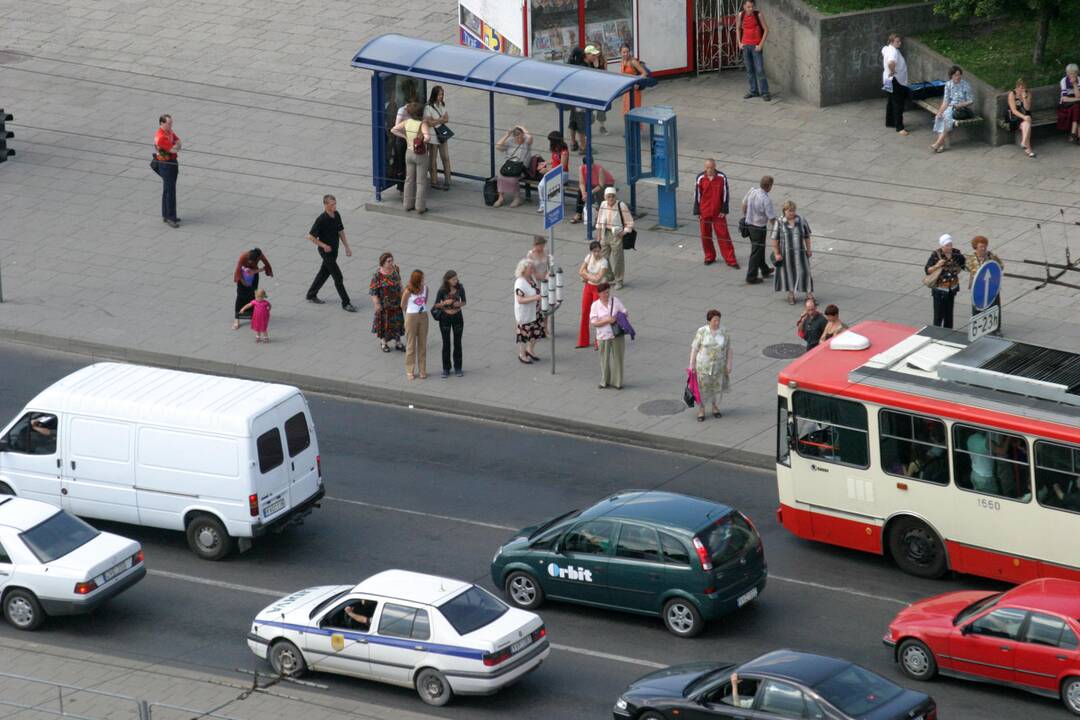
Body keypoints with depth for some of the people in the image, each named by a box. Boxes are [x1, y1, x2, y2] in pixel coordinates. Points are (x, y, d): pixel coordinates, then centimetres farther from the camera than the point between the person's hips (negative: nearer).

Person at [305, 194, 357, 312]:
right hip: (326, 251, -8)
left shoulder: (336, 215, -1)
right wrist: (324, 245, -18)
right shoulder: (321, 220, -24)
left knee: (324, 273, 21)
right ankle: (346, 303, 1)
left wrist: (347, 247, 9)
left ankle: (311, 295, 38)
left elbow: (341, 232, 11)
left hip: (334, 250, 8)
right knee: (338, 277, -6)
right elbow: (310, 237, -20)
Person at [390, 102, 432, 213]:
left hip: (409, 153, 5)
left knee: (409, 180, 18)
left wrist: (405, 136, 3)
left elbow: (393, 130, 0)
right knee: (421, 182, 7)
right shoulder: (423, 124, -24)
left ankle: (408, 205, 25)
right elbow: (427, 138, -37)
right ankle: (420, 207, 12)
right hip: (421, 154, -5)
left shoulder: (407, 122, -7)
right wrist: (421, 141, -15)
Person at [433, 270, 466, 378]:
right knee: (446, 344, 5)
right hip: (445, 318, -2)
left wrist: (459, 304, -20)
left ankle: (458, 368, 18)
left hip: (457, 316, 2)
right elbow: (436, 305, -8)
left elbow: (464, 302, 3)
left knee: (457, 343, 8)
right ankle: (446, 369, 15)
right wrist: (445, 302, -27)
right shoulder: (442, 291, -15)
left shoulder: (460, 288, -9)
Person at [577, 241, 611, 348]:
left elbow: (597, 279, -25)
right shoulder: (589, 257, -3)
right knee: (585, 312, 11)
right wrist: (591, 276, -17)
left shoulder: (603, 262, -21)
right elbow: (580, 272, -3)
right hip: (588, 287, 6)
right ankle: (583, 342, 23)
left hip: (598, 288, -6)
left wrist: (585, 274, -12)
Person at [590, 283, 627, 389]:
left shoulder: (616, 301, 1)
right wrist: (606, 320, -19)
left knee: (617, 358, 5)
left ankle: (617, 382, 15)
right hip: (603, 336, -1)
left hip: (617, 335, 1)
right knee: (604, 359, 6)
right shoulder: (595, 305, -3)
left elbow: (625, 313, 6)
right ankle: (605, 381, 21)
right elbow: (593, 322, -8)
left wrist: (618, 318, -14)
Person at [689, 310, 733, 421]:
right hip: (703, 364, -2)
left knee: (717, 386, 16)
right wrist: (692, 364, -8)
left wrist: (729, 364, -4)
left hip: (719, 365, 2)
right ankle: (701, 411, 23)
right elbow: (695, 348, -8)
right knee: (702, 388, 6)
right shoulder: (702, 331, -15)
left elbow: (728, 348, -2)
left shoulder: (723, 331, -10)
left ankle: (715, 408, 38)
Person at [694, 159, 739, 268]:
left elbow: (726, 194, -1)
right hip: (704, 213, 1)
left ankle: (730, 259, 4)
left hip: (718, 213, -1)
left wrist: (724, 210, -4)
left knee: (723, 235, 0)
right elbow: (697, 195, 1)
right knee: (705, 235, 9)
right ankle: (709, 257, 27)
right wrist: (697, 212, 0)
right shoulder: (700, 178, -6)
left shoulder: (722, 178, -9)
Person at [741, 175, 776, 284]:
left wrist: (744, 216, 26)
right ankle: (751, 277, 13)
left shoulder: (751, 191, -7)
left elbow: (744, 204, 9)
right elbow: (771, 217, -21)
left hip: (749, 223, 8)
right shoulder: (766, 199, -28)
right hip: (759, 227, -8)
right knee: (757, 251, 6)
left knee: (759, 249, 24)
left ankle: (764, 270, 42)